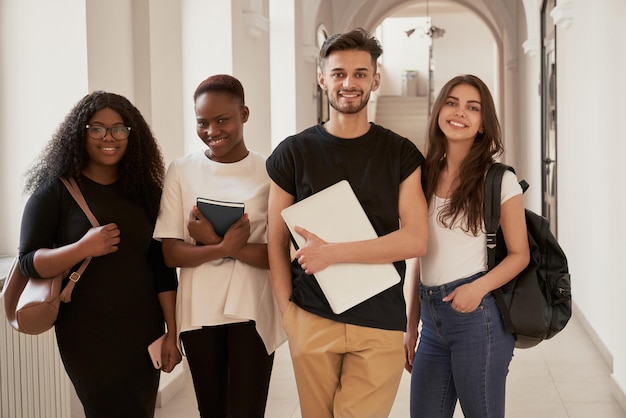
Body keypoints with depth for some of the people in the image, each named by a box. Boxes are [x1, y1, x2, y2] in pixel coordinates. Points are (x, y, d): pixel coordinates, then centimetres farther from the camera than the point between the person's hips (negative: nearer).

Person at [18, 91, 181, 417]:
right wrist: (83, 248, -25)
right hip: (86, 337, -3)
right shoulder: (55, 191, -5)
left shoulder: (146, 191, 4)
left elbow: (162, 266, 4)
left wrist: (172, 332, 1)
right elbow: (29, 262, -8)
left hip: (144, 332, 3)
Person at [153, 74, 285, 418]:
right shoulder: (181, 171, 0)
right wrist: (224, 247, -21)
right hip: (198, 313, 2)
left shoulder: (269, 172, -5)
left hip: (252, 314, -2)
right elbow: (171, 253, -4)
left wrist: (214, 243, -21)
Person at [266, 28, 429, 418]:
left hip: (380, 326, -1)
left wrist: (333, 252, -16)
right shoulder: (294, 152, 4)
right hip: (311, 322, 1)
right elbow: (277, 241, 6)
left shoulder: (401, 154, 2)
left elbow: (416, 240, -7)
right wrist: (287, 310, -4)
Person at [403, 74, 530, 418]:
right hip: (432, 320, 5)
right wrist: (411, 326, 12)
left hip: (476, 314, -5)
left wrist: (479, 287, -20)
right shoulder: (425, 176, 9)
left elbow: (519, 255, -2)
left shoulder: (499, 179, -5)